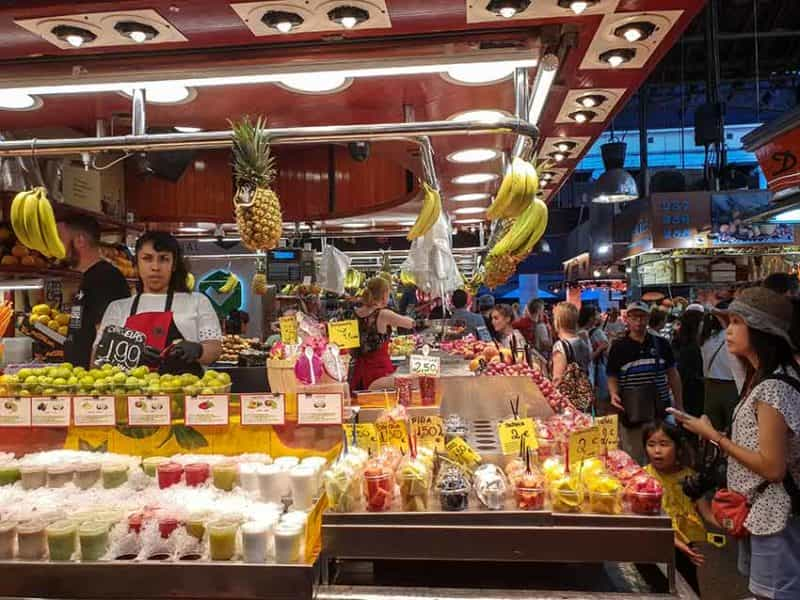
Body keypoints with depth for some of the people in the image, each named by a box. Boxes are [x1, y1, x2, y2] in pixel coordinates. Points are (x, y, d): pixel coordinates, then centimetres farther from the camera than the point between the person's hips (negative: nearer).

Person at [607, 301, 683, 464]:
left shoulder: (661, 344, 5)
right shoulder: (618, 347, 0)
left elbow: (673, 375, 11)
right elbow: (612, 378, 3)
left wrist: (679, 406, 9)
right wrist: (614, 394, -17)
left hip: (661, 413, 2)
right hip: (631, 415, -1)